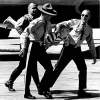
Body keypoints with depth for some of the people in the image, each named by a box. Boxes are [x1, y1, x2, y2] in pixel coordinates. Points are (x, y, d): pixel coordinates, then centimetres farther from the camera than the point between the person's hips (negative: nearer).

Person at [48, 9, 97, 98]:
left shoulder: (89, 29, 12)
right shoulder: (74, 22, -2)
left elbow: (91, 43, 20)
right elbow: (61, 25, -5)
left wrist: (94, 56, 20)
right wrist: (58, 30, -27)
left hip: (77, 50, 5)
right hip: (68, 47, -5)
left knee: (83, 68, 5)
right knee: (58, 68, -7)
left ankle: (81, 90, 18)